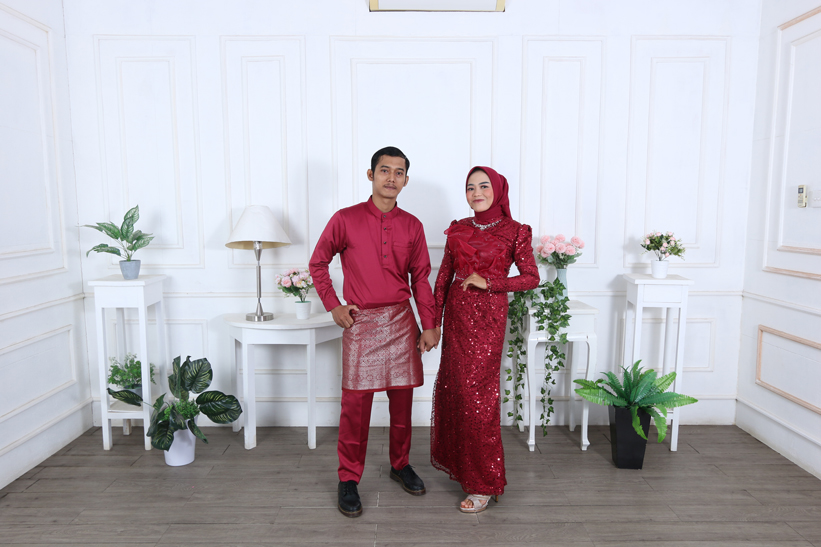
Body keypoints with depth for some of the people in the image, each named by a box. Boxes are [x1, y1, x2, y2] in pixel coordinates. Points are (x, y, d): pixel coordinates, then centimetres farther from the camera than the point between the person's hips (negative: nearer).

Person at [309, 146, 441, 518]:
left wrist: (428, 325, 5)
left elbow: (421, 277, 9)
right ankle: (348, 480, 16)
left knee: (402, 399, 11)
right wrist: (333, 306, -1)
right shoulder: (345, 220, -3)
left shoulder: (411, 226, 6)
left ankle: (400, 464, 32)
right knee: (356, 404, 0)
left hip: (401, 321, 3)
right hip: (361, 323, -3)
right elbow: (318, 263, 7)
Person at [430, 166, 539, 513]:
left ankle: (484, 483, 11)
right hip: (456, 313, 5)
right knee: (452, 386, 10)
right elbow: (444, 276, 9)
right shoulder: (458, 230, 8)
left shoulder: (514, 232, -2)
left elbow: (531, 277, -2)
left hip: (488, 317, -4)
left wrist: (489, 282, -14)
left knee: (477, 393, -3)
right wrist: (433, 321, 6)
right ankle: (454, 457, 32)